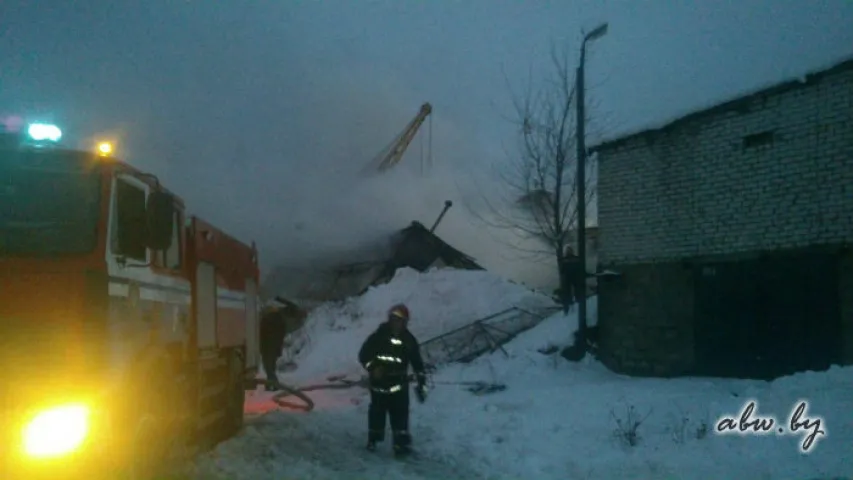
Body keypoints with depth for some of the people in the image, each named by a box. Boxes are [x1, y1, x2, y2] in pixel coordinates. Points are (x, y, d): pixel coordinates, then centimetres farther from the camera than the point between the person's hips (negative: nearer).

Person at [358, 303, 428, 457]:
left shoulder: (409, 340, -4)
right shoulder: (378, 337, -9)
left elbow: (417, 363, 3)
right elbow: (363, 354, -2)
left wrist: (421, 383, 0)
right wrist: (372, 367, -20)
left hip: (399, 385, 0)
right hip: (379, 384, 0)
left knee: (400, 414, -7)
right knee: (377, 412, 13)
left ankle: (401, 444, -2)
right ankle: (373, 440, 32)